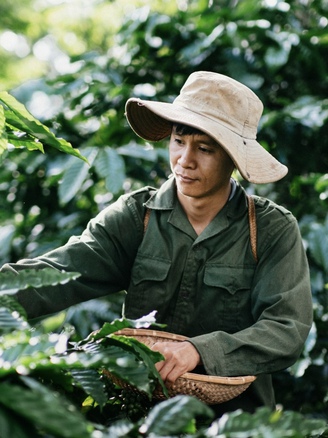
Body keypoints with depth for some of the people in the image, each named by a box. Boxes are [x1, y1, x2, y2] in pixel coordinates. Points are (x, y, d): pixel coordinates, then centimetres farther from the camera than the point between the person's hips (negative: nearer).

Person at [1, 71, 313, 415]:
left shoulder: (274, 231, -1)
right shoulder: (134, 216, 2)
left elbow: (288, 329, -10)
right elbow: (62, 273, -13)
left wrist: (200, 350, -26)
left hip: (235, 412, -1)